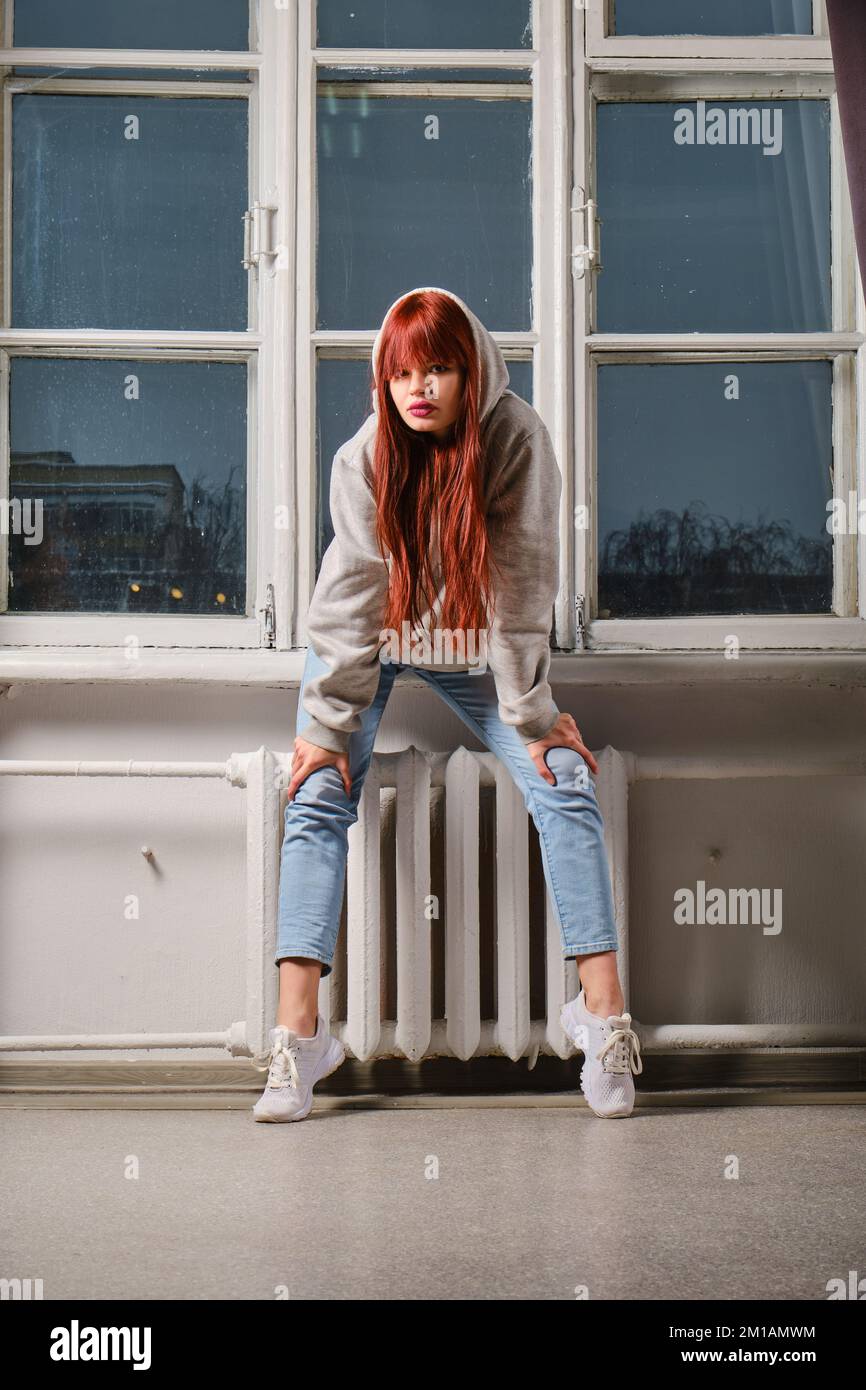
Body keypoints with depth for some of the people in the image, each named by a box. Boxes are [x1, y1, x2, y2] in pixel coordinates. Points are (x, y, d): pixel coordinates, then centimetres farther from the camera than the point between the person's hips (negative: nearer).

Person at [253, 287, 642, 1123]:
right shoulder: (364, 456, -20)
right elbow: (351, 592, -18)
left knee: (565, 788, -16)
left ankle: (605, 1022, -15)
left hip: (471, 645, 0)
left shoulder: (516, 440, -22)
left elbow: (520, 582, -21)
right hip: (372, 640, 0)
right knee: (318, 799, -17)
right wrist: (327, 722, -20)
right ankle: (296, 1039, -19)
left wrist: (532, 714, -20)